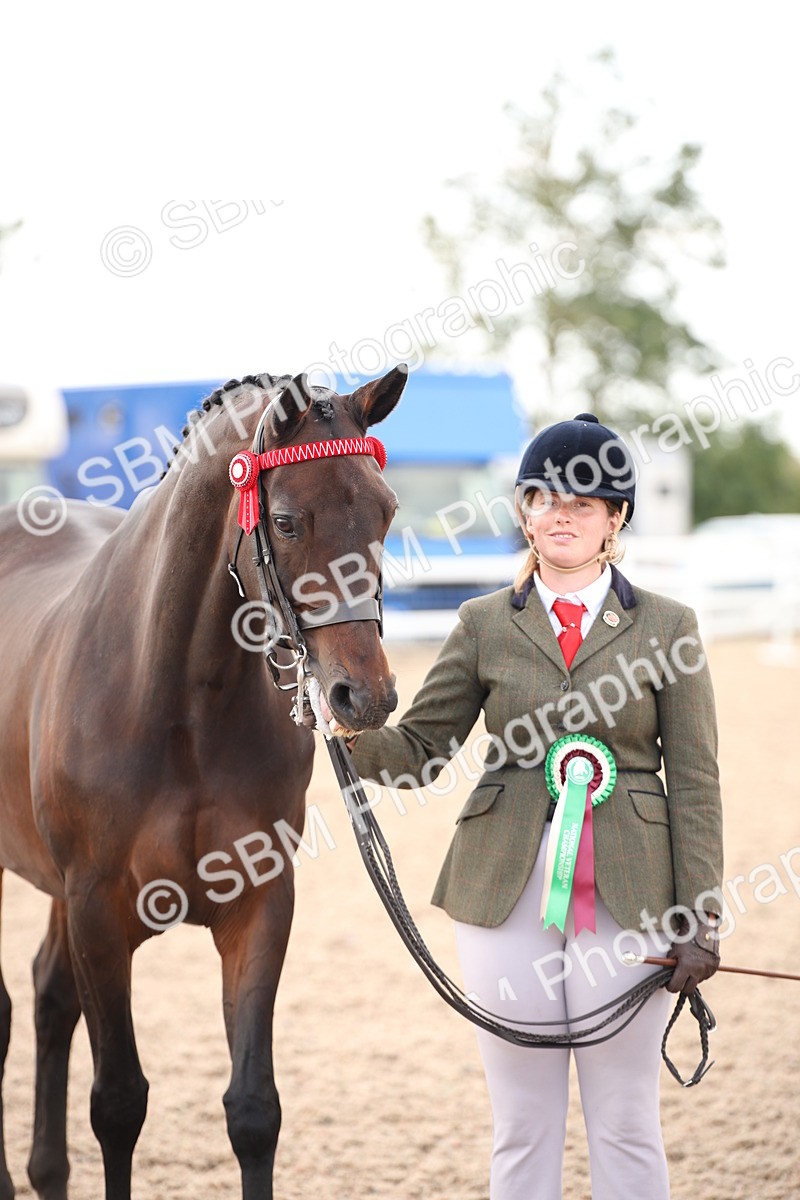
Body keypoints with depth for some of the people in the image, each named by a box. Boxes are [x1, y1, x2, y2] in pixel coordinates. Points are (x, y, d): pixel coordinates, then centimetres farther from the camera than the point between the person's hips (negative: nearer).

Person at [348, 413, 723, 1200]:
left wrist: (700, 919, -5)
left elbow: (695, 781, 1)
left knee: (626, 1125, 5)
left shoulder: (666, 625, 3)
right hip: (507, 896, 1)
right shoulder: (486, 624, 7)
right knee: (522, 1127, 8)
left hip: (625, 897, -1)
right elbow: (418, 751, 5)